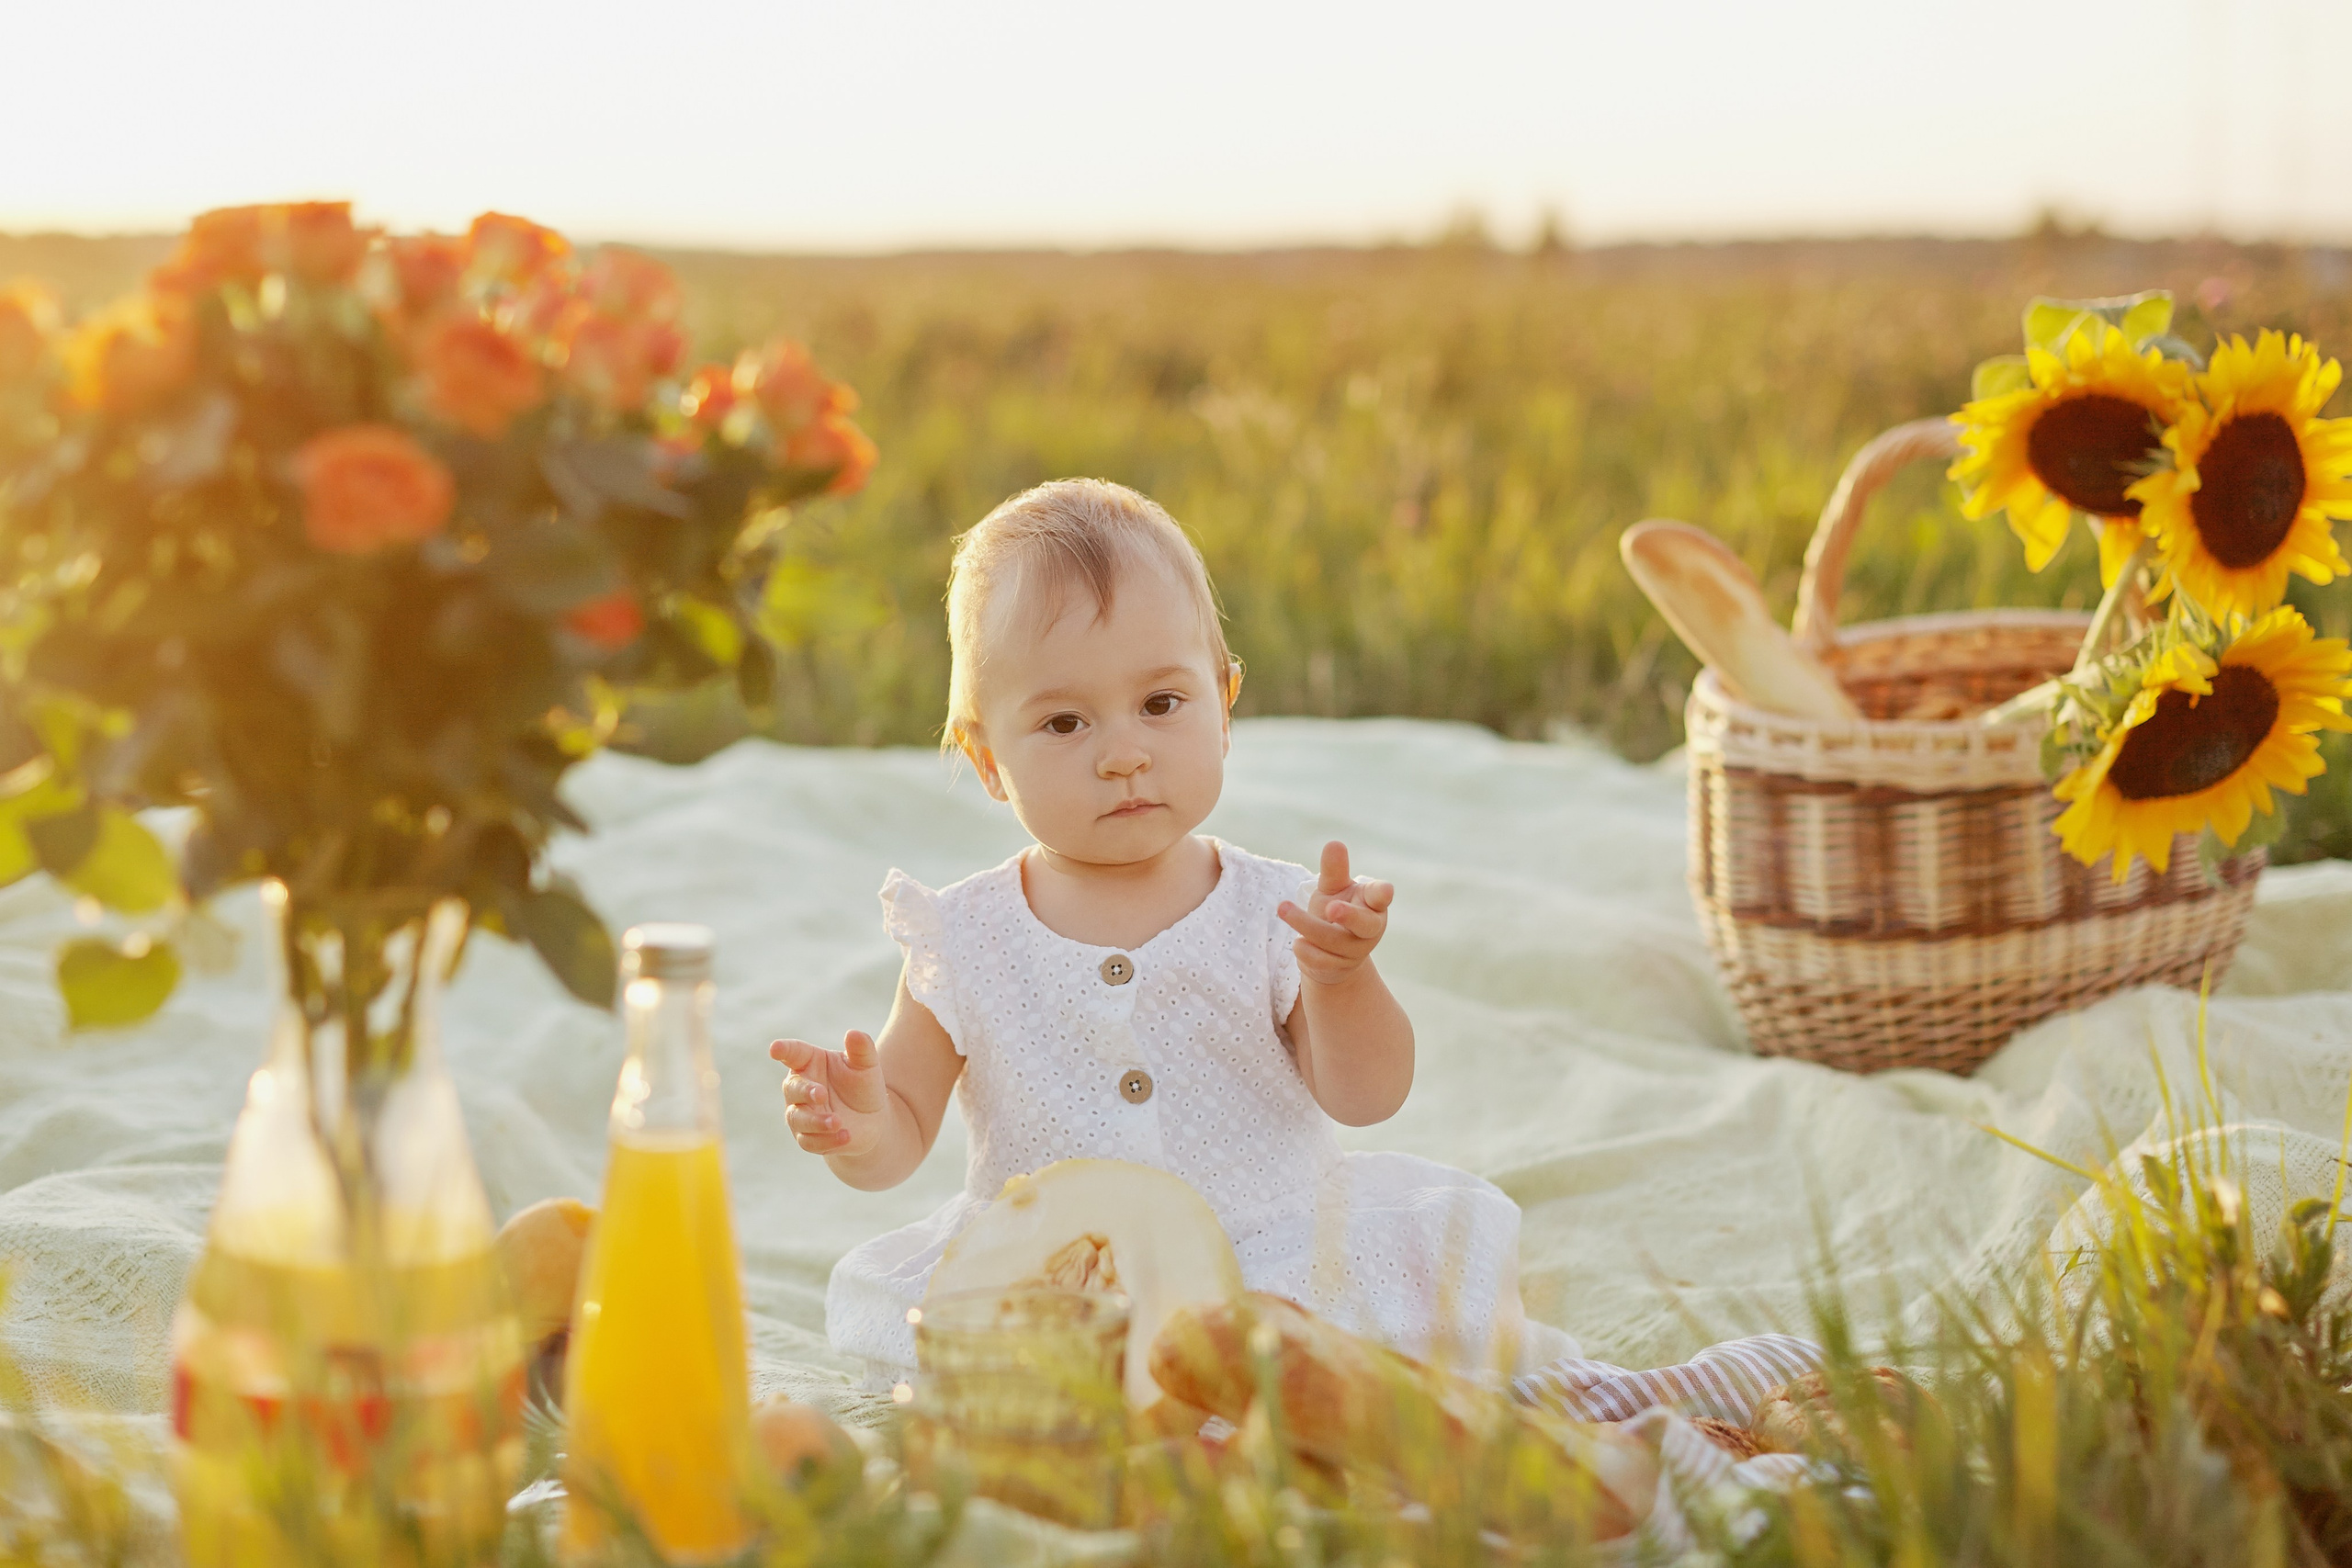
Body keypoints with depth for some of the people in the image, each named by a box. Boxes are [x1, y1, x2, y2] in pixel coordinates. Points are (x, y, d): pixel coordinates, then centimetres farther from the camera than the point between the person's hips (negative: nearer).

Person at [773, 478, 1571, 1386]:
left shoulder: (1272, 913, -2)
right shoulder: (963, 942, -1)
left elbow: (1365, 1098, -6)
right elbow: (903, 1134, 5)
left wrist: (1340, 978, -25)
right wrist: (861, 1130, -19)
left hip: (1273, 1263, 0)